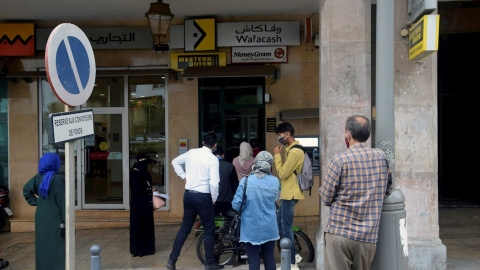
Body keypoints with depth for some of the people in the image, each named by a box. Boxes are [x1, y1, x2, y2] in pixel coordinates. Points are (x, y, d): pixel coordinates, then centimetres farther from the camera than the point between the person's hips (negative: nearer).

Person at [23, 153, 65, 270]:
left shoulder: (38, 177, 1)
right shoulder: (57, 179, -18)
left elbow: (26, 189, 17)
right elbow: (62, 201, -18)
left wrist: (35, 202, 16)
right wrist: (66, 221, -15)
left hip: (40, 218, 7)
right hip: (54, 219, -7)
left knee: (42, 246, 15)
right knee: (57, 247, -1)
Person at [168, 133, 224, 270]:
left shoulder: (191, 152, 3)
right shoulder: (213, 159, -14)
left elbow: (175, 162, 17)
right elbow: (214, 183, -20)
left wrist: (183, 176, 17)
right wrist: (214, 199, -6)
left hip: (188, 194, 6)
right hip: (203, 197, -6)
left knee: (185, 228, 16)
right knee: (209, 230, 9)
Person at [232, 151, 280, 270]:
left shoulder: (245, 181, -13)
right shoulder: (275, 181, -5)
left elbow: (236, 205, -12)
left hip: (251, 229, -2)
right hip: (269, 229, 2)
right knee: (269, 258, 15)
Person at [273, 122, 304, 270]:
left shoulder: (295, 151, -20)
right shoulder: (291, 149, 14)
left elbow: (282, 173, -20)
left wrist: (277, 155, -13)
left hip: (290, 194, -11)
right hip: (287, 193, 11)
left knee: (286, 228, -3)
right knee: (280, 225, 17)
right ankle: (294, 255, 25)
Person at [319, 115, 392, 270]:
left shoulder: (340, 161, -9)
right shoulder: (381, 157, 4)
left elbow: (326, 199, -2)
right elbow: (387, 190, 18)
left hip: (340, 234, -4)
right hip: (368, 237, 4)